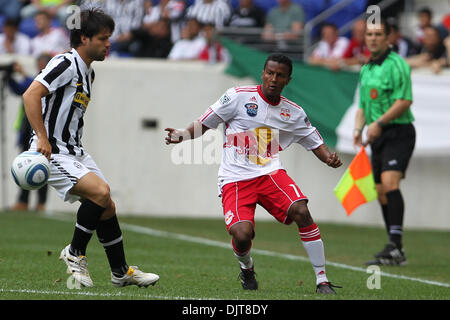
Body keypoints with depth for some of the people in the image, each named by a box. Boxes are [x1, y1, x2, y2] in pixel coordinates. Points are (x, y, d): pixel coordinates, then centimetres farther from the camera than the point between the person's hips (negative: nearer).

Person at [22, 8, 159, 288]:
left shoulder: (88, 72, 15)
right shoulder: (66, 64, -16)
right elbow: (31, 95, -24)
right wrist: (42, 138, -30)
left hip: (75, 151, 10)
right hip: (52, 152, -10)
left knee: (107, 207, 8)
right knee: (100, 191, -24)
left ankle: (121, 271, 19)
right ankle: (75, 253, -7)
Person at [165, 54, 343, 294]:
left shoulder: (293, 113, 11)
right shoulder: (239, 97, 0)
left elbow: (315, 143, 18)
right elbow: (204, 123, 6)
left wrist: (329, 158, -3)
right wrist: (182, 135, -12)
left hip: (270, 173, 3)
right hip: (235, 179, -2)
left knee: (301, 211, -25)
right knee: (242, 235, -23)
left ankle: (322, 280, -15)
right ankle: (246, 267, 16)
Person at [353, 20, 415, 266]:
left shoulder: (396, 64, -9)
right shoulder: (366, 69, 17)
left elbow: (404, 100, -18)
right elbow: (363, 106, 24)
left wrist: (379, 123, -21)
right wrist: (358, 129, 6)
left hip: (398, 132, -9)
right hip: (378, 136, 9)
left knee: (390, 183, -23)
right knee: (381, 192, 7)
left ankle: (395, 246, -28)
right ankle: (394, 251, 12)